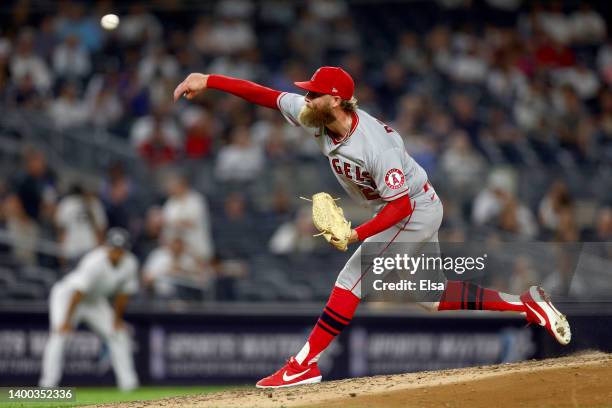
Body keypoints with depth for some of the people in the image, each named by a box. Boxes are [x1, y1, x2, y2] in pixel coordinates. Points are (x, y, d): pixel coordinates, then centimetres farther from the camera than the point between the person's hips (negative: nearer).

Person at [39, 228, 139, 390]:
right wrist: (66, 321, -40)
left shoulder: (130, 263, -13)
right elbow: (78, 291, -37)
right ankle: (48, 384, -27)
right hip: (68, 295, -7)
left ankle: (128, 382, 7)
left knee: (119, 334, 2)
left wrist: (117, 318, 3)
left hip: (95, 300, 7)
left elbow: (124, 291, 1)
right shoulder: (95, 262, -34)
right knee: (59, 335, -23)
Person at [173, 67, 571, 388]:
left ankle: (305, 364, -13)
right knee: (433, 296, 12)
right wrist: (208, 80, -16)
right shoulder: (317, 116, -11)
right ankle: (528, 304, 14)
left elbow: (401, 206, -28)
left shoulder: (375, 145, -33)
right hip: (406, 212, 9)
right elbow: (265, 95, -9)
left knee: (352, 278, -14)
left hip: (415, 211, -9)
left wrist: (356, 234, -37)